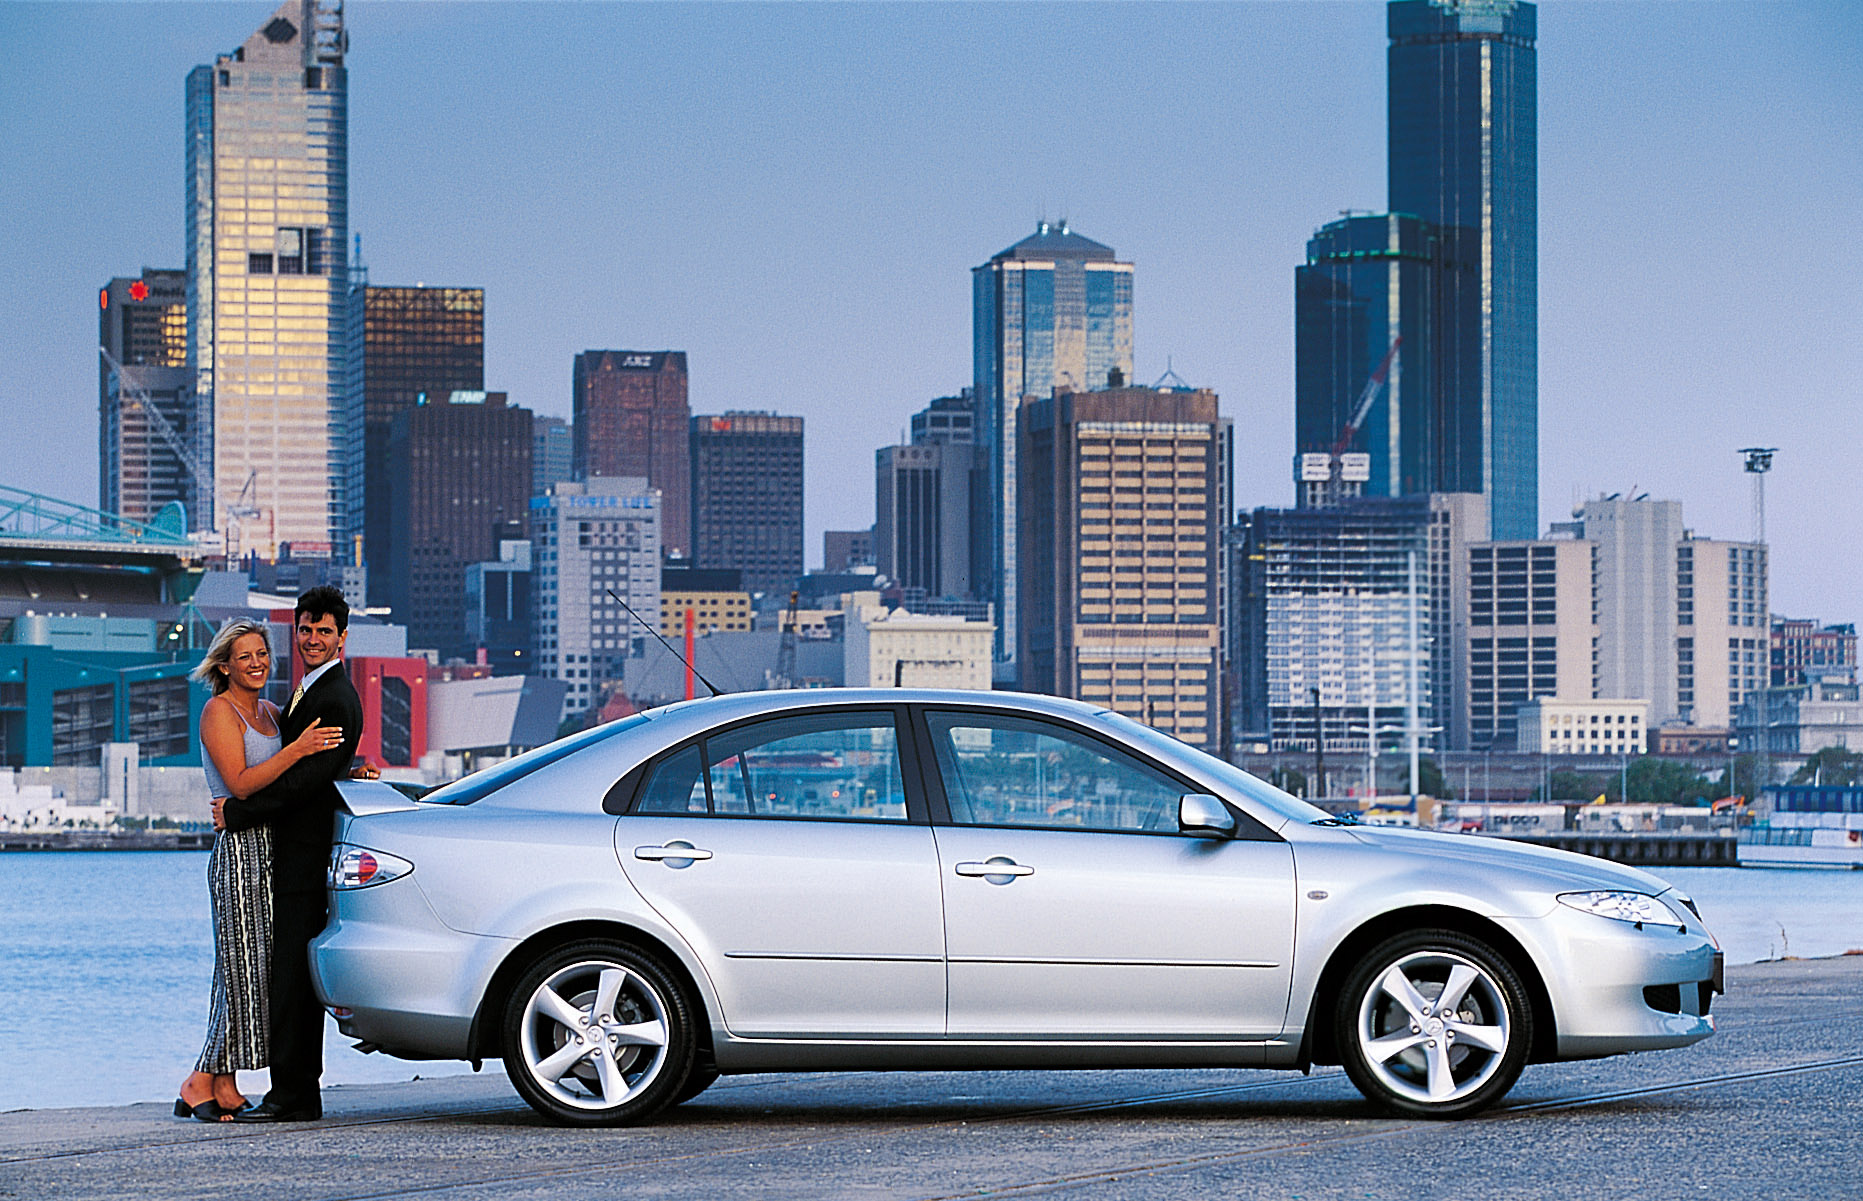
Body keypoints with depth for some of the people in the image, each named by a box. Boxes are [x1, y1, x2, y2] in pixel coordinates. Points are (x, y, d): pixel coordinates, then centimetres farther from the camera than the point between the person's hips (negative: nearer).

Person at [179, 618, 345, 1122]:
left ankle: (212, 1085, 5)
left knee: (257, 969, 4)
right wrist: (297, 749, -23)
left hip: (273, 852, 8)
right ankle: (215, 1085, -6)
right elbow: (240, 783, -18)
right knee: (241, 968, -10)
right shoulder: (219, 712, -6)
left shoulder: (270, 713, 17)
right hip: (240, 849, -8)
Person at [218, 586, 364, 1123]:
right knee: (292, 976, 11)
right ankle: (299, 1092, 14)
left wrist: (237, 811, -15)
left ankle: (292, 1096, -10)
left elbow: (304, 781, -21)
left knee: (290, 975, -10)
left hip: (305, 860, -10)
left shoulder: (336, 701, -14)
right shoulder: (307, 692, 19)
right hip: (292, 857, 10)